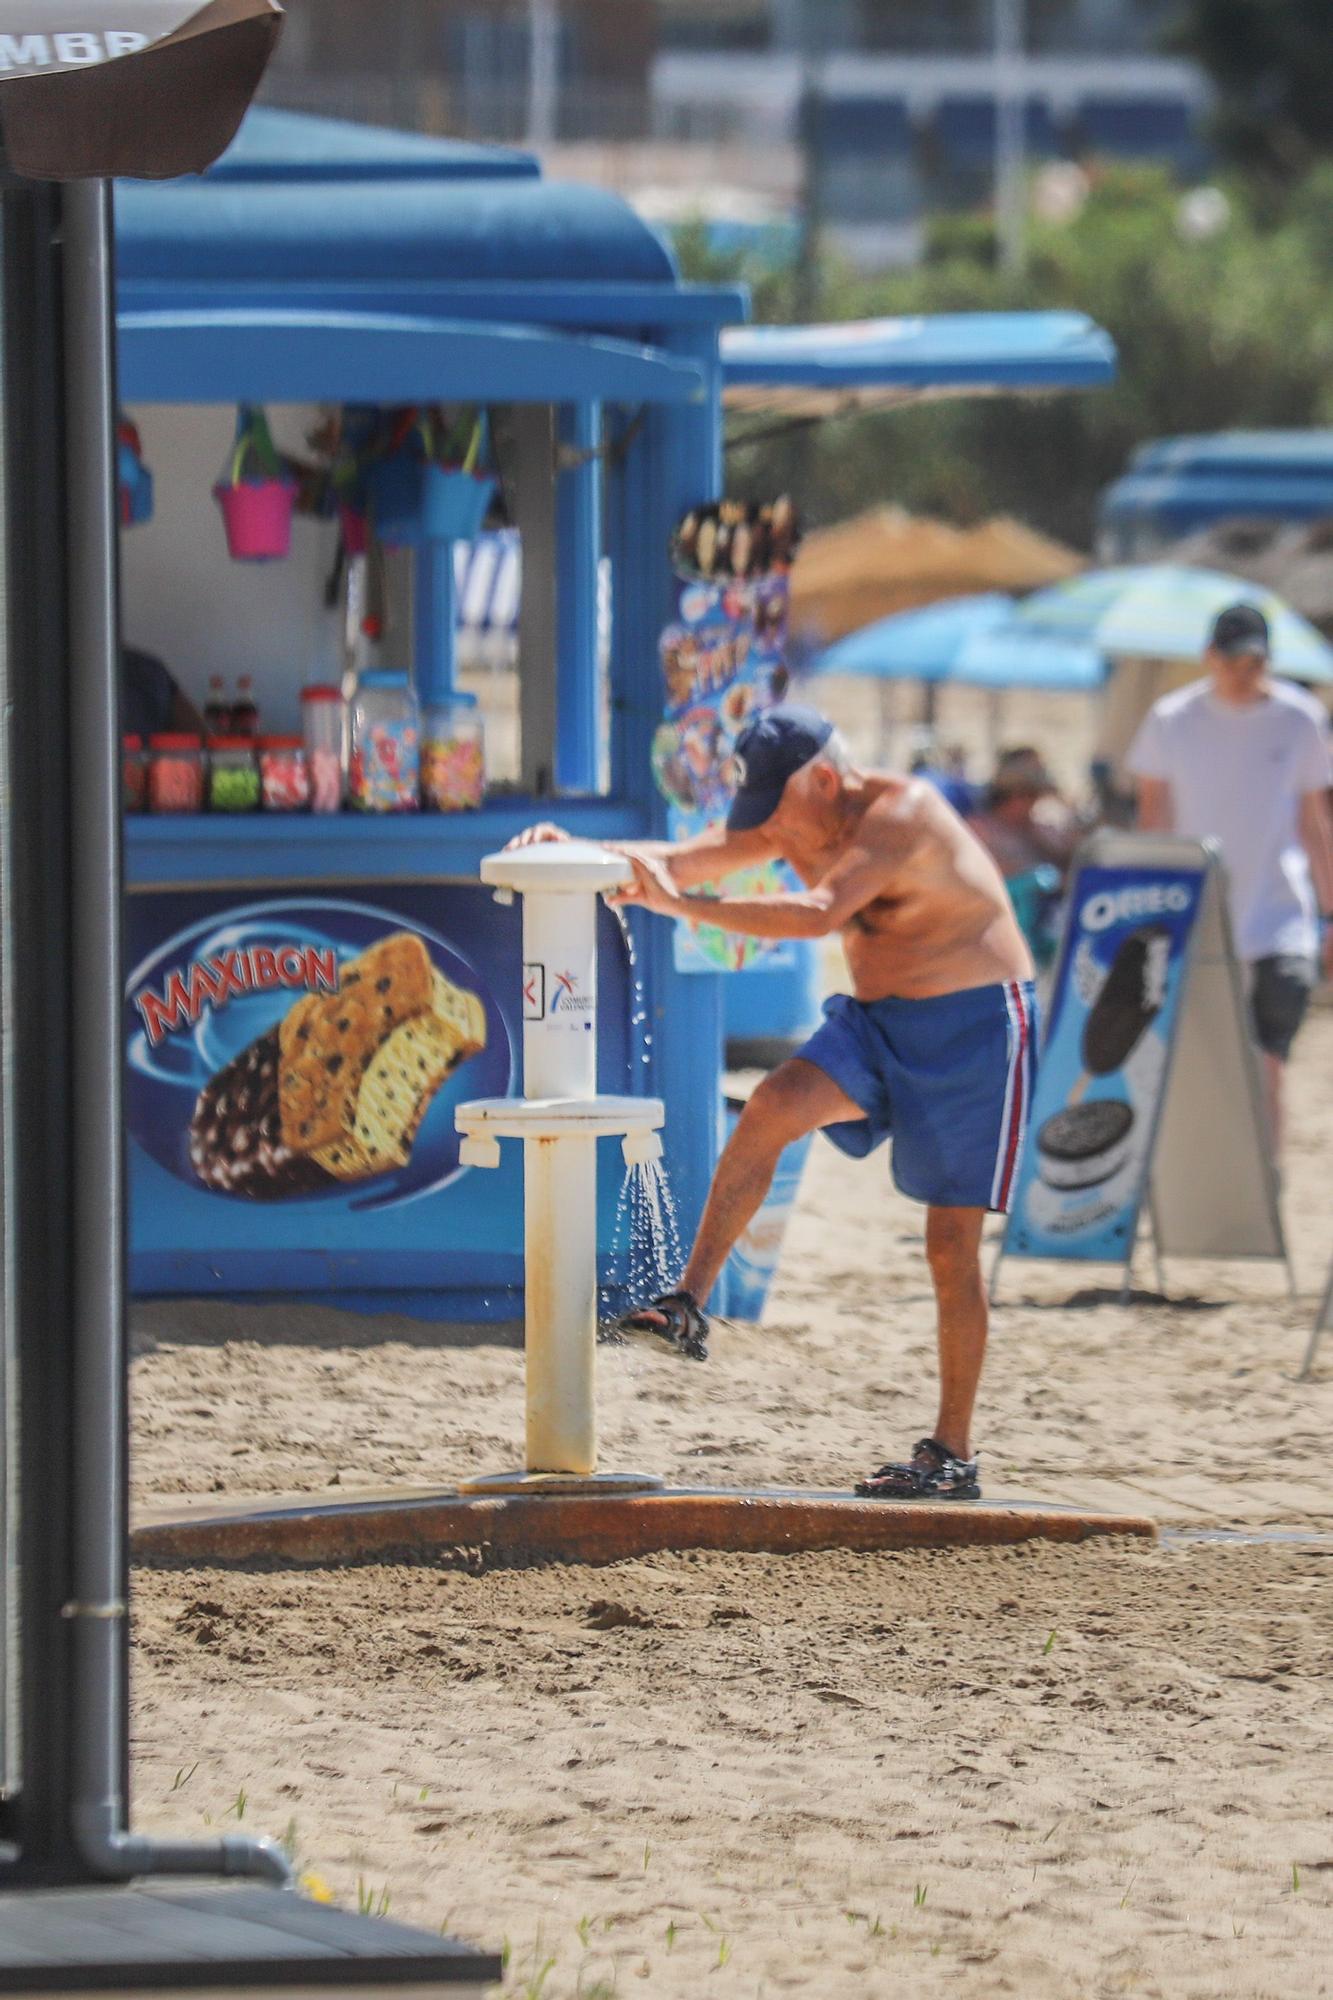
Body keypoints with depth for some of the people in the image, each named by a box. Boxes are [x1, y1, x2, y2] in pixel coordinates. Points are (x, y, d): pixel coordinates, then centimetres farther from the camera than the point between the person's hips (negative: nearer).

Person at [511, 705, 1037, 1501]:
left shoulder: (903, 813, -23)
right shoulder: (795, 823, 3)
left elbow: (821, 914, -35)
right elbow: (682, 860, 1)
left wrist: (684, 905, -39)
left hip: (973, 1026, -7)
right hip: (876, 1022, 7)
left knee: (952, 1243, -5)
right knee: (775, 1105, -22)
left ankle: (954, 1455, 1)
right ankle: (689, 1305, -25)